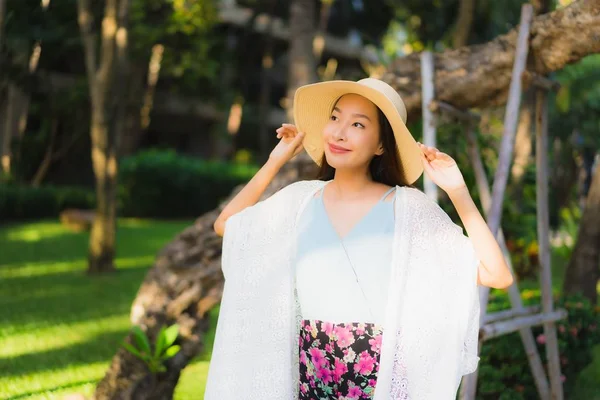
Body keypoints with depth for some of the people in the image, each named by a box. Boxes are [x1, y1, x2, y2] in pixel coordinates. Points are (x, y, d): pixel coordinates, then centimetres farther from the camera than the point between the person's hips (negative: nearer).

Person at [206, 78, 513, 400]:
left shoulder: (406, 206, -10)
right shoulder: (302, 198, 2)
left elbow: (497, 276, -13)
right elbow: (225, 225, 13)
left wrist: (457, 191, -18)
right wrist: (275, 162, 8)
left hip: (384, 374, -3)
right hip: (312, 372, 4)